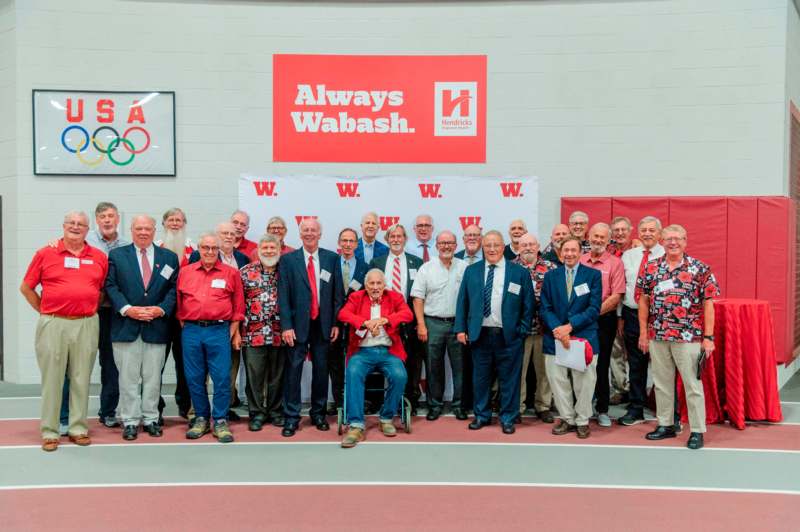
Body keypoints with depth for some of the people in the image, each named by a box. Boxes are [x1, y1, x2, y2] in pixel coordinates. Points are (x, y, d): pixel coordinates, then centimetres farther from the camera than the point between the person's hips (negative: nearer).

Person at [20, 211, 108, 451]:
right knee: (51, 379, 3)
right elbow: (26, 287, 8)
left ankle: (78, 428, 17)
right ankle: (49, 432, 11)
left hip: (86, 324, 2)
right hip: (53, 324, -1)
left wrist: (91, 308, 9)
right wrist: (44, 311, 5)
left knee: (81, 379, 7)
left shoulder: (99, 257, 6)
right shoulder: (45, 254, 2)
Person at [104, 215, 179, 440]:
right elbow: (111, 286, 0)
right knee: (128, 377, 3)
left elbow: (174, 288, 6)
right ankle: (130, 421, 10)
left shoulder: (169, 257, 9)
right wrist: (127, 309, -13)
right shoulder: (117, 255, 7)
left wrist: (162, 309, -9)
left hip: (156, 326, 1)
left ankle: (151, 419, 17)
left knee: (153, 377, 6)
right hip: (126, 326, -1)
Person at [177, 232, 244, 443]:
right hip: (191, 331, 2)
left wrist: (234, 330, 2)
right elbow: (178, 301, 12)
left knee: (222, 378, -3)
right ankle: (201, 418, 20)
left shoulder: (231, 273, 4)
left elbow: (238, 305, 6)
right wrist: (182, 324, 5)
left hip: (219, 331, -2)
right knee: (194, 378, 7)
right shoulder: (185, 272, 9)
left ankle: (220, 421, 7)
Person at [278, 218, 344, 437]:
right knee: (293, 369, -1)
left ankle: (318, 413, 21)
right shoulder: (288, 260, 1)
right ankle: (291, 418, 6)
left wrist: (336, 323, 1)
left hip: (323, 324, 2)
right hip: (298, 324, -2)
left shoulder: (332, 258, 5)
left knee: (321, 369, 9)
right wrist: (286, 326, -10)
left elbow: (338, 293, 5)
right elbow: (283, 295, -3)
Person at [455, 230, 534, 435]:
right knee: (480, 377, 10)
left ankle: (507, 418, 18)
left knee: (508, 379, 5)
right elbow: (462, 302, 9)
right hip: (479, 334, 2)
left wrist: (523, 330, -2)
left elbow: (528, 305, 2)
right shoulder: (471, 271, 7)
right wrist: (460, 328, 2)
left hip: (508, 335, -2)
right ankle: (482, 415, 24)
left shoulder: (519, 272, 1)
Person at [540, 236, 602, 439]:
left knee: (584, 382, 5)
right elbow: (545, 308, 3)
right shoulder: (550, 276, 8)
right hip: (555, 337, 2)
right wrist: (557, 329, -14)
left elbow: (594, 308, -6)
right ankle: (567, 419, 21)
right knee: (558, 381, 6)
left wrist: (570, 326, -15)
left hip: (584, 337, -2)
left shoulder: (593, 275, 1)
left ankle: (582, 421, 20)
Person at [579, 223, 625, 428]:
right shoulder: (579, 261, 7)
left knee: (601, 365, 4)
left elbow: (616, 296, -9)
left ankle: (602, 409, 15)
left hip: (604, 320, -3)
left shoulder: (615, 263, -2)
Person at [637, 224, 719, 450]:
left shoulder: (700, 269, -3)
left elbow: (708, 304, -3)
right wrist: (643, 333, 6)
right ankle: (665, 425, 26)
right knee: (662, 383, 13)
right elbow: (644, 301, 9)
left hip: (688, 337, -3)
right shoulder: (651, 268, 5)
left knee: (693, 385, 2)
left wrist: (708, 337, -7)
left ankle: (697, 431, 11)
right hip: (657, 336, 4)